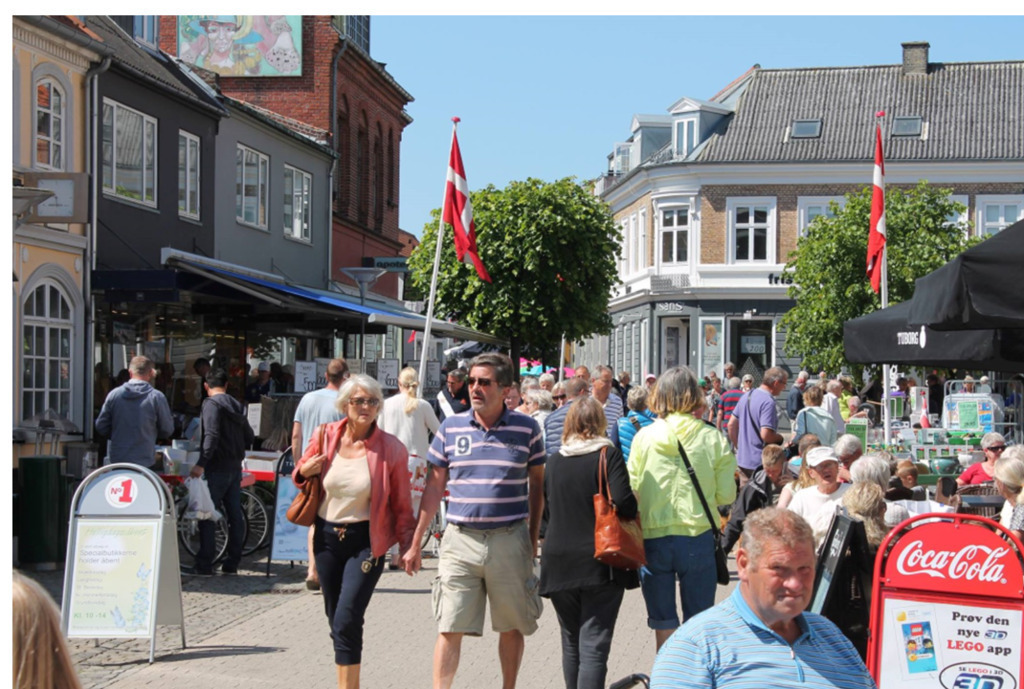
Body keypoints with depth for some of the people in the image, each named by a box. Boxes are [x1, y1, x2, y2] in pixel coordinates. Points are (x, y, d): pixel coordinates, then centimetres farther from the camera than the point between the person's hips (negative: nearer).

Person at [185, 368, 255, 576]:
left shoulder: (212, 404, -9)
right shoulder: (236, 405, 13)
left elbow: (211, 436, -22)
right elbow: (249, 438, 14)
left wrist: (201, 463, -25)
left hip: (217, 468, -8)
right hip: (235, 467, 8)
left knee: (207, 516, -4)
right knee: (235, 515, 9)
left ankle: (204, 565, -5)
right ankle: (232, 563, 14)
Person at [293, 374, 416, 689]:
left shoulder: (391, 449, -9)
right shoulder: (326, 437, -2)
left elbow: (401, 504, -2)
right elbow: (300, 476, 14)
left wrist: (407, 545, -6)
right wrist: (303, 472, -8)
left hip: (365, 541, -4)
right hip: (326, 536, 4)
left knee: (347, 621, -14)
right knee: (335, 620, 13)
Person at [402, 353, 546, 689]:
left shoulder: (526, 428, 0)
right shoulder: (450, 427, 3)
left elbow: (537, 485, 9)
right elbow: (434, 487, 9)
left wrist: (533, 538, 5)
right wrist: (415, 544, 8)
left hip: (510, 541, 0)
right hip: (460, 538, 1)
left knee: (512, 627, 11)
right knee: (450, 628, -2)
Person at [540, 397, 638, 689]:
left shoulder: (553, 461, 6)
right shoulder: (607, 454, -7)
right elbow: (623, 502, -19)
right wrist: (634, 507, 2)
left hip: (559, 563, 4)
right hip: (600, 564, -4)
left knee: (571, 642, 18)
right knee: (594, 646, -6)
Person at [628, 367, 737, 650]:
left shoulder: (644, 437, -4)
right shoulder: (713, 438, -5)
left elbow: (631, 491, -1)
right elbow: (726, 495, -2)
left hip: (654, 539, 1)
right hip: (697, 539, -1)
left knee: (663, 625, 13)